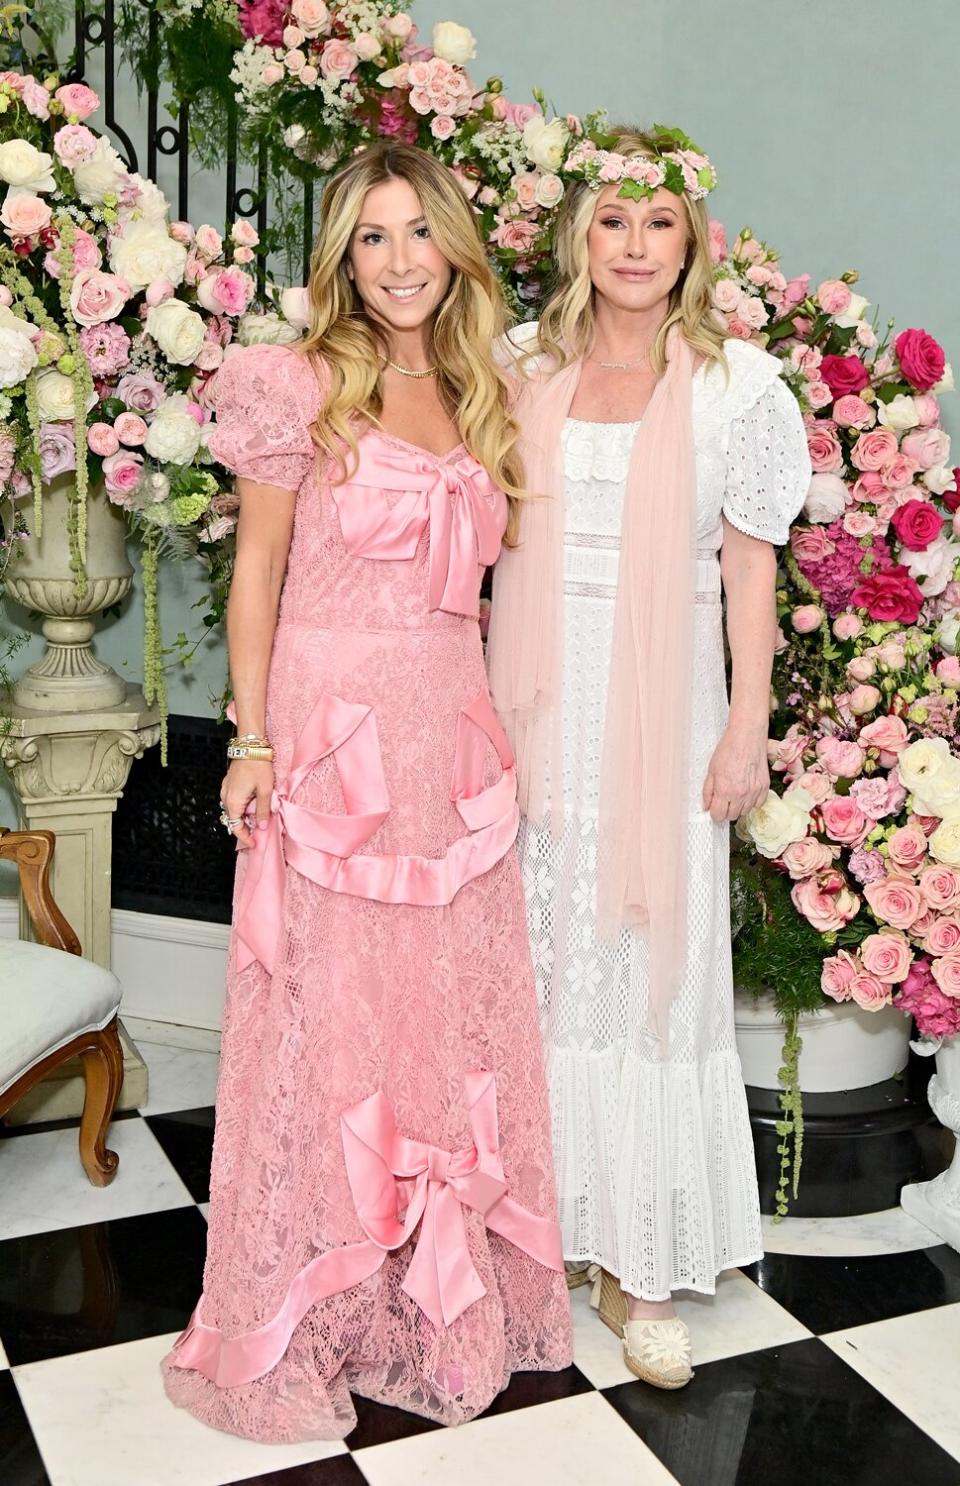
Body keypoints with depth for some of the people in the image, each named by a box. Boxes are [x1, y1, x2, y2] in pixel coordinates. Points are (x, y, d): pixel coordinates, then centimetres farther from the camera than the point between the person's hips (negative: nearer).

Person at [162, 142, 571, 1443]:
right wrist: (252, 737, -10)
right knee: (328, 1011, 3)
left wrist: (489, 723, 11)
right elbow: (256, 570, -4)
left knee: (452, 1012, 11)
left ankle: (446, 1282, 29)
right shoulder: (303, 385, -4)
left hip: (452, 727, 5)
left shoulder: (479, 397, 12)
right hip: (332, 724, -5)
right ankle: (306, 1309, 21)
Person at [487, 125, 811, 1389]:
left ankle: (642, 1263, 13)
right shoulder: (522, 370, 6)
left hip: (662, 709, -2)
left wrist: (747, 731, -4)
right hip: (538, 703, 2)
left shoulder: (736, 385, 0)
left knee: (654, 964, 1)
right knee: (536, 955, 8)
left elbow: (752, 571, 0)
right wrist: (476, 707, 4)